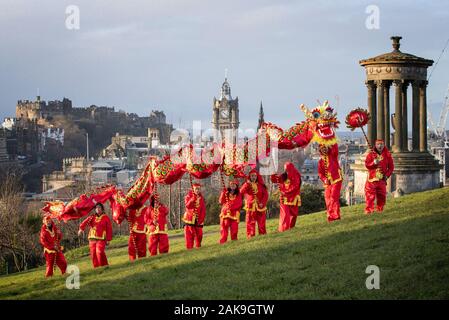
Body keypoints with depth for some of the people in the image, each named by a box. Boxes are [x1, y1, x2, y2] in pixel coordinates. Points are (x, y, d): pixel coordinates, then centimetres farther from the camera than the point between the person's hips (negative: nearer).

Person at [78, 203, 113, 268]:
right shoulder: (92, 217, 11)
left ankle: (104, 266, -9)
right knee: (93, 254, 3)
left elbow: (109, 229, 2)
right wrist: (81, 228, -27)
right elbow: (85, 222, -7)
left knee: (99, 252, -19)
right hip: (92, 239, 4)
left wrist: (108, 239, -3)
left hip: (101, 239, -4)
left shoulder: (106, 218, 4)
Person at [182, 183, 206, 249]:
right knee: (189, 234, -7)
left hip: (198, 219, 3)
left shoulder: (201, 198, 9)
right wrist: (193, 198, -25)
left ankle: (198, 246, 18)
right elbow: (188, 205, -17)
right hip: (190, 218, -3)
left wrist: (201, 218, -4)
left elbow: (203, 210, 7)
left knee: (199, 234, 5)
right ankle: (189, 248, -4)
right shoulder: (189, 197, 0)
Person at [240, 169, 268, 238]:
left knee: (261, 222, 2)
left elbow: (265, 194, 4)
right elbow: (241, 192, -11)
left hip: (260, 207, 1)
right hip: (250, 206, -1)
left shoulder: (261, 185, 7)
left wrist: (262, 203, -9)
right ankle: (251, 237, -2)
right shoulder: (247, 185, 4)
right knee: (250, 223, -4)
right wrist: (247, 184, -20)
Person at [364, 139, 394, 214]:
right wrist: (374, 163, -24)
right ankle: (369, 210, -3)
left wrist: (387, 175, -4)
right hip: (372, 179, -2)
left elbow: (391, 167, 8)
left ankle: (379, 210, 18)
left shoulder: (387, 155, 5)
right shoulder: (371, 154, 2)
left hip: (382, 179, 2)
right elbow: (367, 165, -6)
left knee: (382, 196, 5)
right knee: (370, 195, -6)